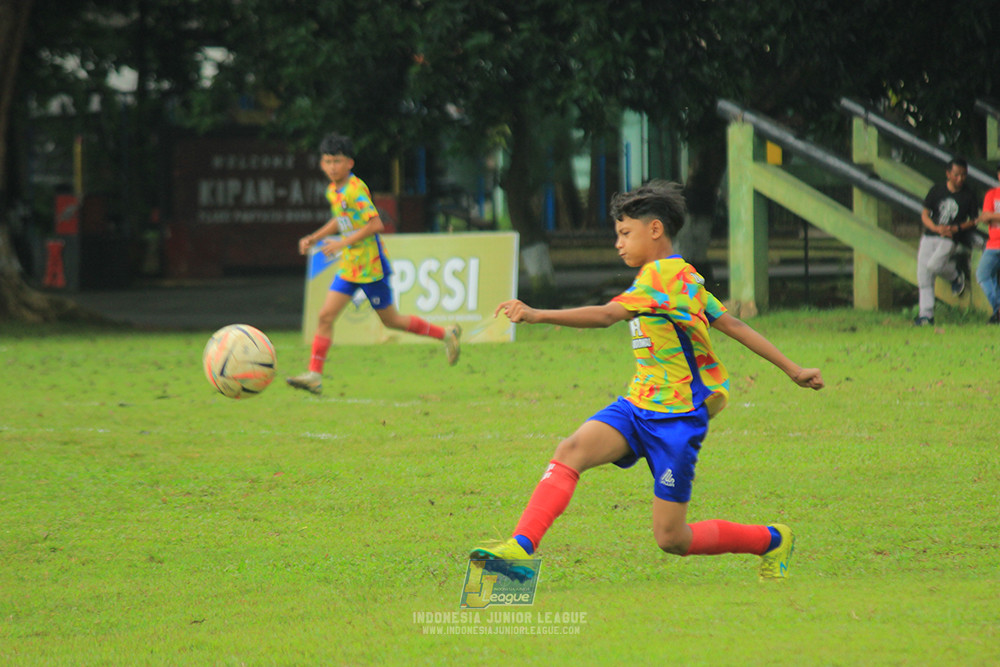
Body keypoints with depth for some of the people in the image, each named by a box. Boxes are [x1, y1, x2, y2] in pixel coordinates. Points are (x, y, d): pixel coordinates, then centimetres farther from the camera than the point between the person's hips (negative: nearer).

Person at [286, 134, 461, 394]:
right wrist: (314, 238, 15)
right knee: (325, 315, -3)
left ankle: (446, 334, 22)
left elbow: (375, 224, -27)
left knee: (390, 320, 4)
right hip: (349, 266, 8)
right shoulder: (333, 191, 8)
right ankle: (314, 375, -4)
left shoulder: (355, 190, -20)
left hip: (371, 265, -8)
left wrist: (343, 243, -29)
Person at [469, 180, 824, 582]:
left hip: (676, 420, -9)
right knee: (571, 451, -19)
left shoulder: (662, 275, -16)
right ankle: (520, 550, -33)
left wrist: (537, 316, -37)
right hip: (637, 408, 9)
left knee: (672, 539, -2)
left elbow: (607, 315, -29)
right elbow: (733, 326, 16)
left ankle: (773, 541, 22)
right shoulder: (684, 277, 13)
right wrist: (792, 369, 19)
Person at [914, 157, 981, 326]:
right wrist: (937, 228, -13)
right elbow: (925, 214, 5)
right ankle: (926, 315, 5)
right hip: (930, 236, 3)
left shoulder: (969, 196, 0)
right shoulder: (937, 190, 4)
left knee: (933, 265, -27)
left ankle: (955, 275, 5)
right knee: (923, 278, -3)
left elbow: (973, 222, 6)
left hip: (952, 240, -3)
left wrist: (956, 228, -12)